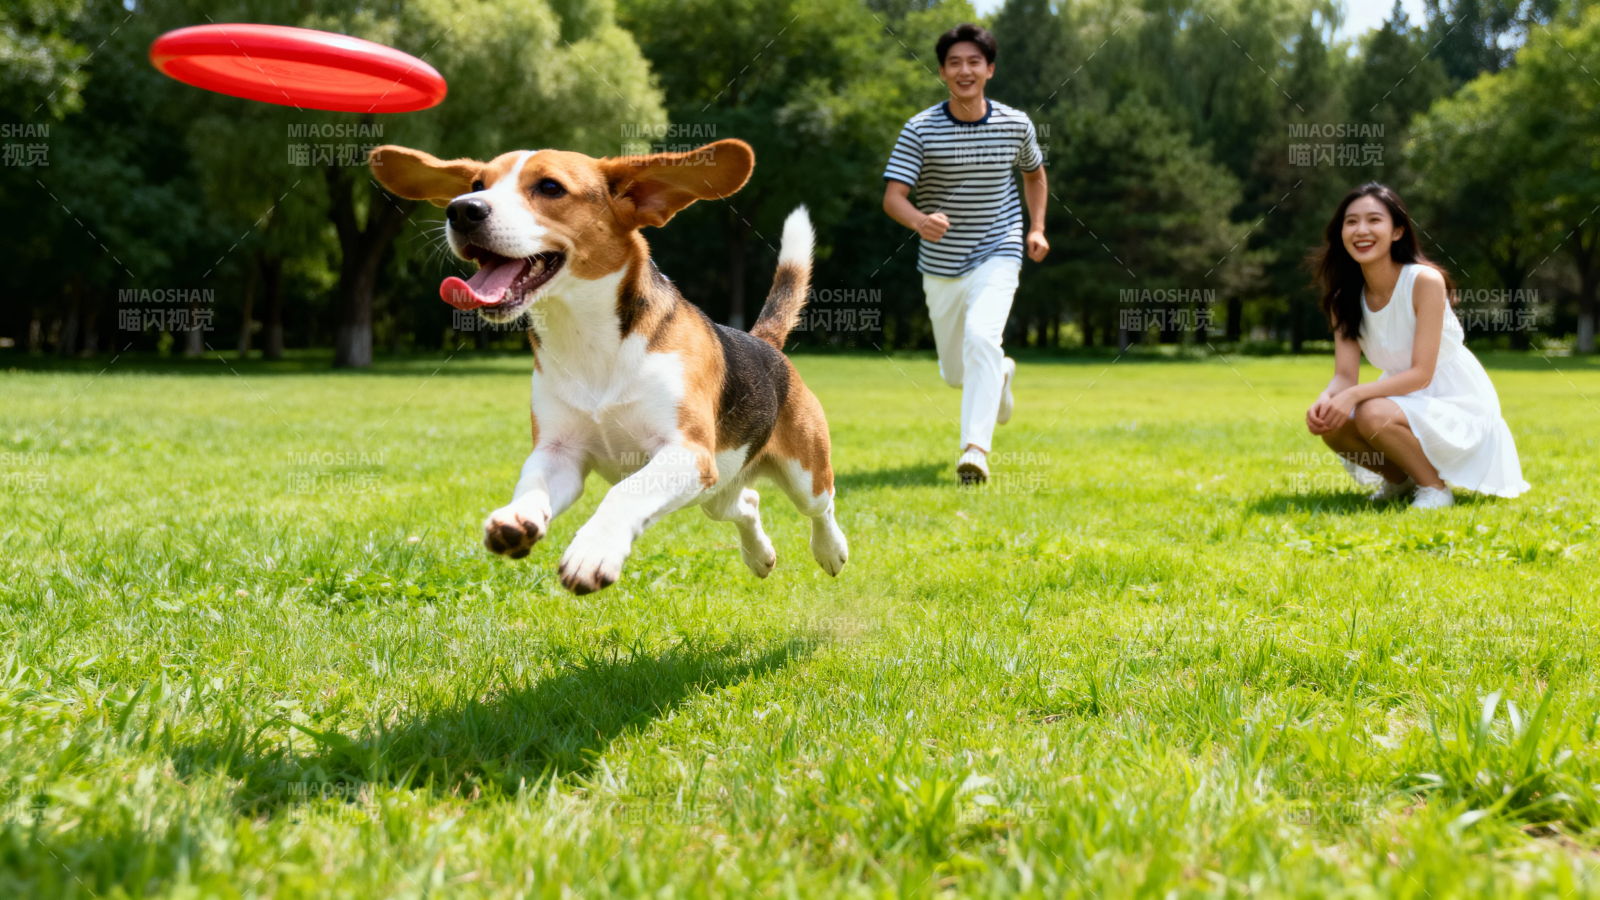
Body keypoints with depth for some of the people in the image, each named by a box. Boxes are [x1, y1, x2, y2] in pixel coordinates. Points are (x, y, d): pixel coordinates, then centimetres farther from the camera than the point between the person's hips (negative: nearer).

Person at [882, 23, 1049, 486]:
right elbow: (892, 196, -17)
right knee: (955, 373, 13)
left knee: (981, 337, -29)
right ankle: (1000, 373, 50)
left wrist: (1037, 228, 6)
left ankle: (975, 449, -30)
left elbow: (1034, 173, 18)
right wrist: (920, 220, -38)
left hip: (997, 256, -1)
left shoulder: (1015, 124, -3)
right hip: (940, 265, 1)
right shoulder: (920, 129, -10)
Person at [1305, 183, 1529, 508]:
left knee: (1373, 415, -32)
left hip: (1458, 405, -6)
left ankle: (1435, 487, -6)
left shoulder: (1424, 281, -21)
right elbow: (1345, 375, -9)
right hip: (1407, 401, 6)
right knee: (1331, 424, -18)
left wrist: (1354, 395, -36)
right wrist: (1326, 400, -32)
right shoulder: (1344, 297, -3)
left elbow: (1421, 374, -24)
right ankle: (1399, 479, 10)